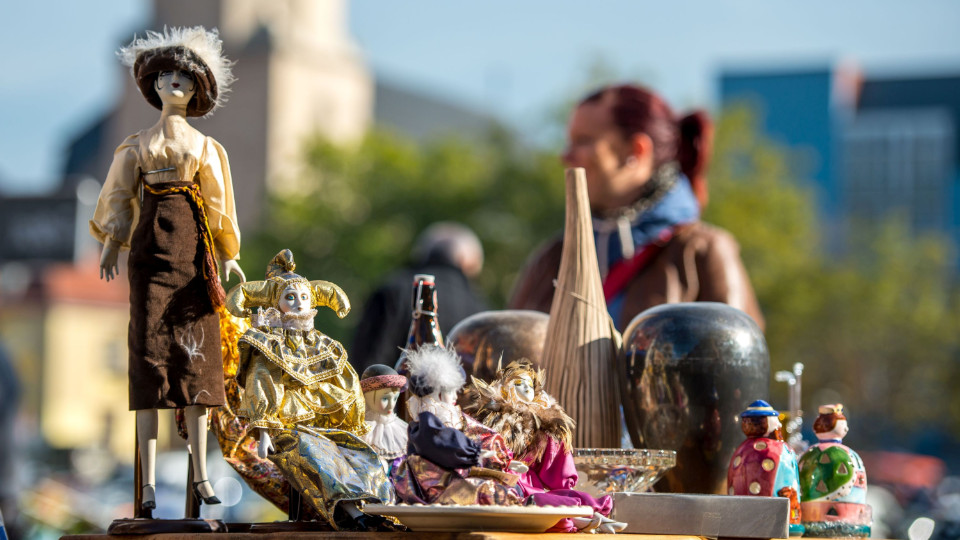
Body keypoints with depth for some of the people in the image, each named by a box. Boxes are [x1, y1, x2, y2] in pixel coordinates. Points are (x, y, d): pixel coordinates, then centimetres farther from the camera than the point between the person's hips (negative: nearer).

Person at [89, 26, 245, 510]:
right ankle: (148, 480, -11)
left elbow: (219, 204, 12)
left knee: (196, 356, -3)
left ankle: (200, 474, 1)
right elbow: (120, 197, 8)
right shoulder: (137, 146, 14)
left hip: (194, 249, 1)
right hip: (151, 247, -1)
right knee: (150, 349, -8)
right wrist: (111, 246, -5)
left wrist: (228, 255, 2)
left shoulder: (206, 148, 17)